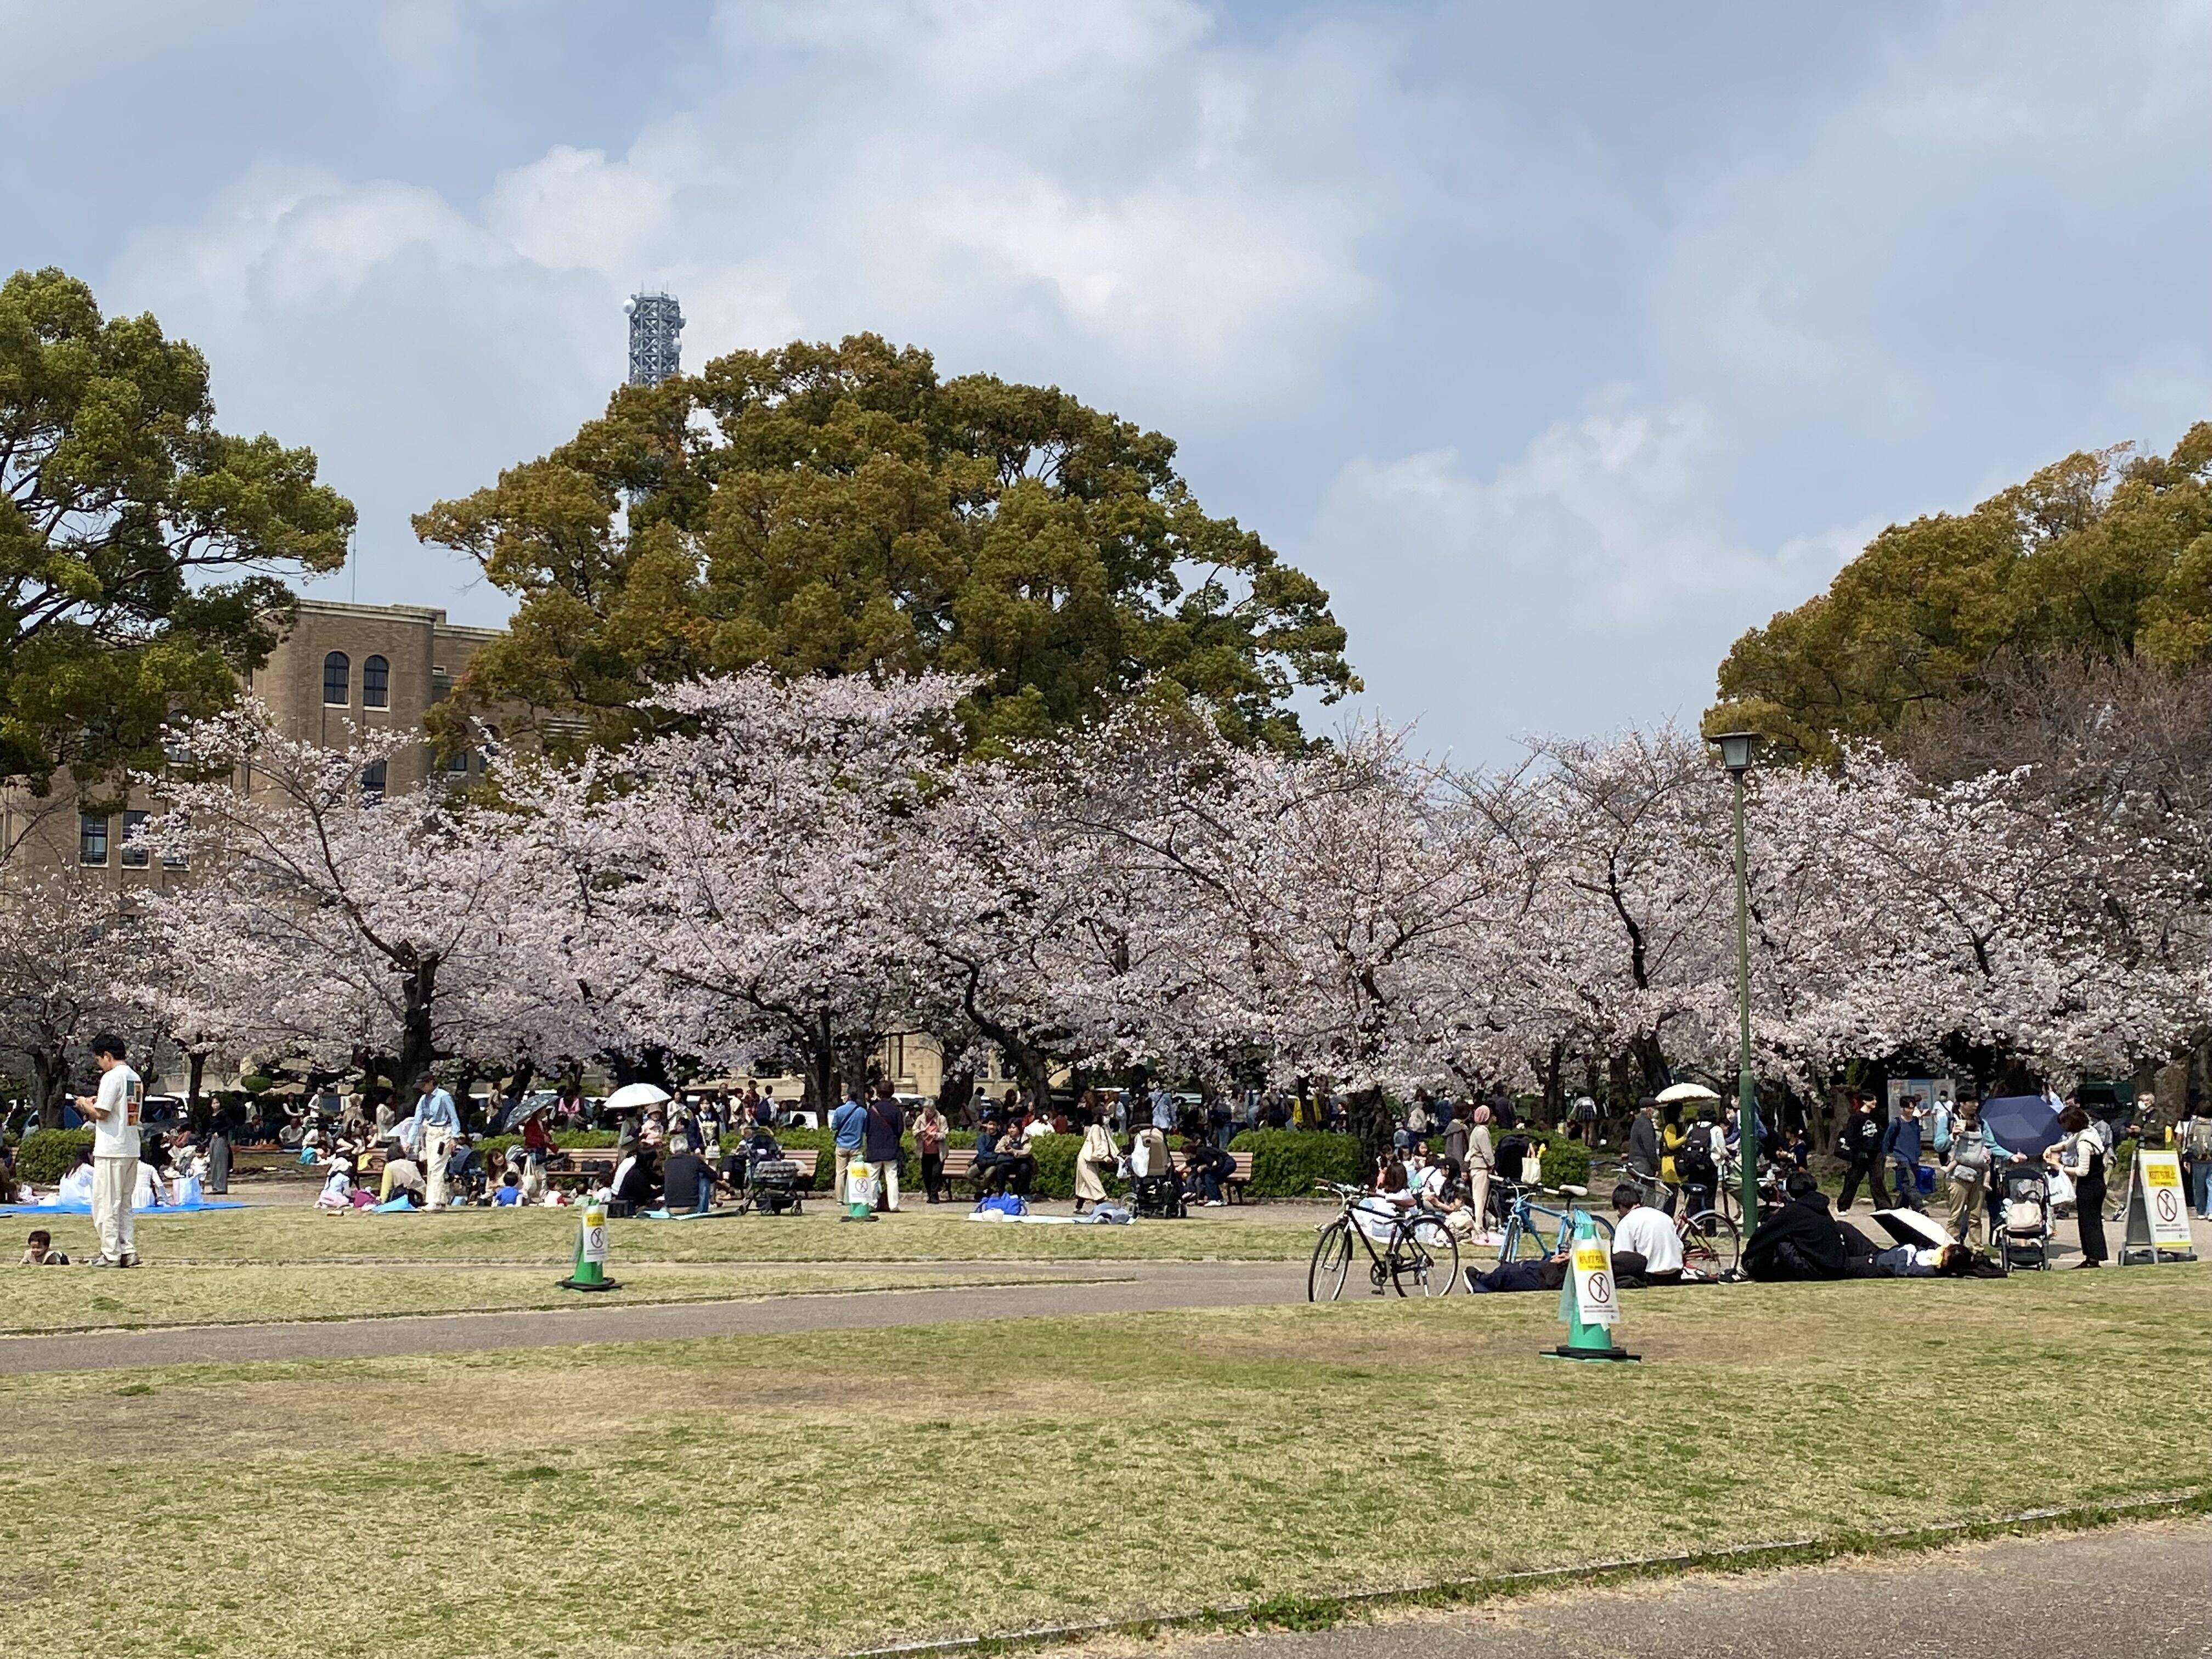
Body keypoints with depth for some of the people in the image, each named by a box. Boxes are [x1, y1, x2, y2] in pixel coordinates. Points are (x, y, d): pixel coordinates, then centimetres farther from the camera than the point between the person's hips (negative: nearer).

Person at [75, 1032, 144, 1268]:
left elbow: (101, 1113, -17)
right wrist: (95, 1105, 18)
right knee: (124, 1204, 14)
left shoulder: (112, 1077, -12)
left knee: (106, 1203, -2)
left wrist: (85, 1105, 3)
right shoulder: (136, 1078, 14)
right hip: (132, 1150, 8)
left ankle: (110, 1254, -2)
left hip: (111, 1151, -8)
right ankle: (128, 1251, 10)